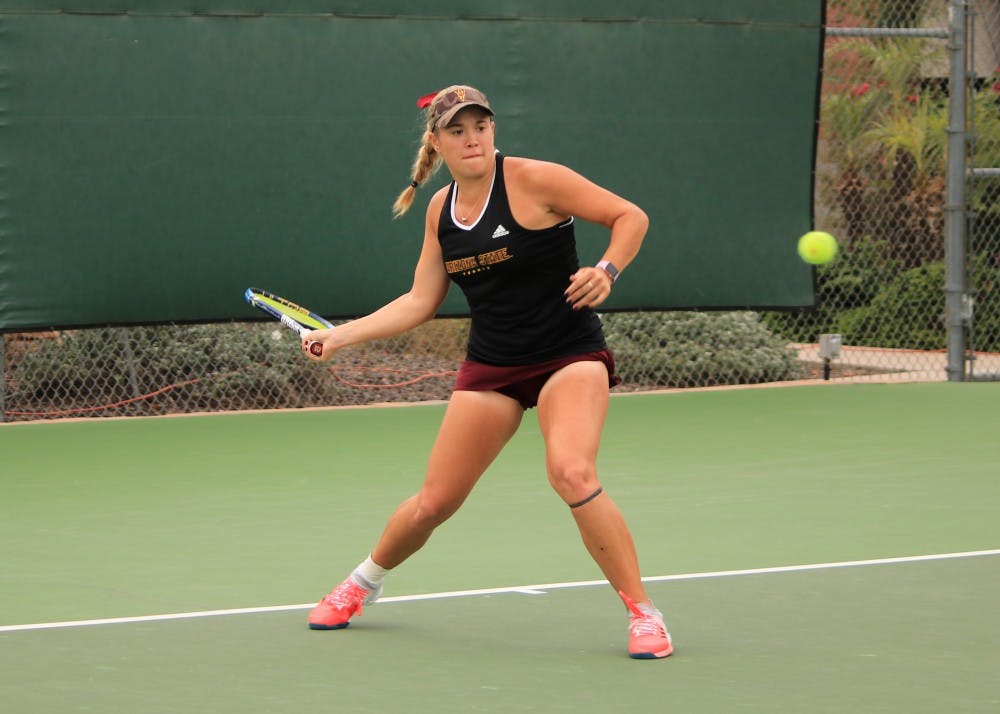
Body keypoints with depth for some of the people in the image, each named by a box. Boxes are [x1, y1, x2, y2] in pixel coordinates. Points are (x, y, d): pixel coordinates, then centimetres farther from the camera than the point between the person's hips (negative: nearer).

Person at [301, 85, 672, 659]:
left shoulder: (533, 180, -13)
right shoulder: (441, 209, 5)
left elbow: (630, 216, -9)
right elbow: (421, 302, 12)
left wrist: (607, 269, -27)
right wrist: (341, 335, 7)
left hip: (569, 357, -5)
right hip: (491, 367, 5)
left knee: (573, 475, -30)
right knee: (435, 502, 6)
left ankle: (642, 612, -16)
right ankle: (364, 584, 35)